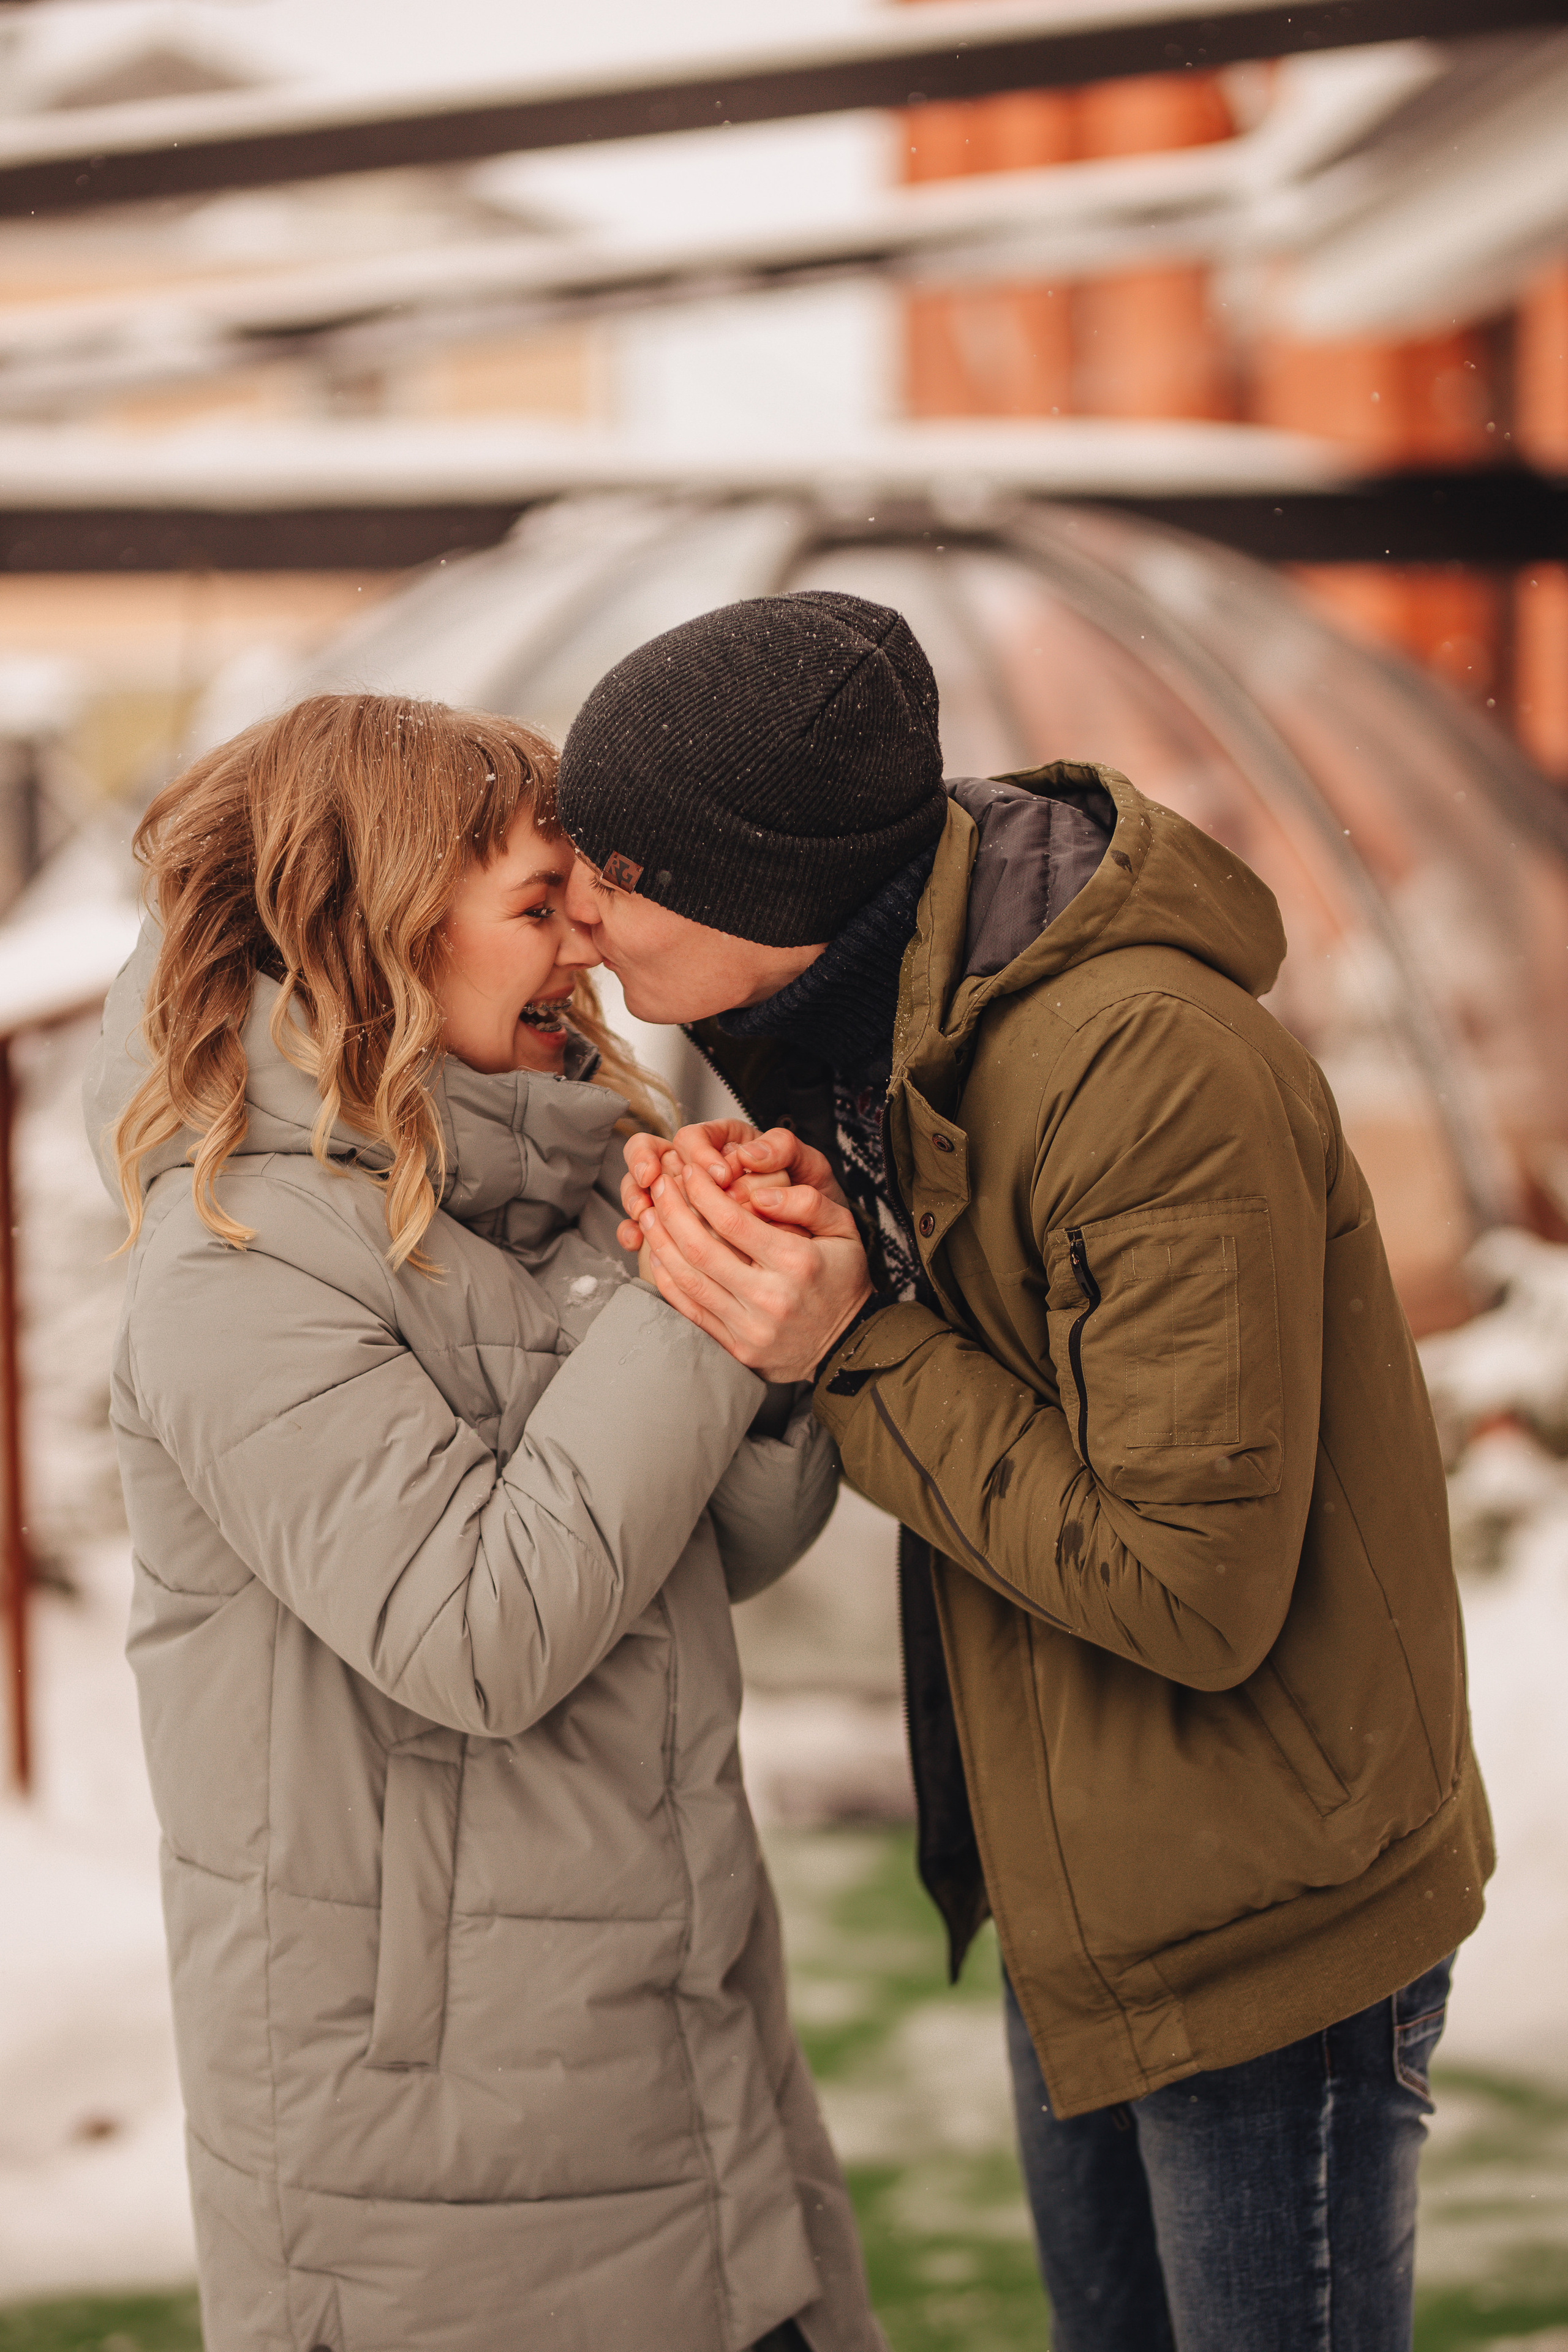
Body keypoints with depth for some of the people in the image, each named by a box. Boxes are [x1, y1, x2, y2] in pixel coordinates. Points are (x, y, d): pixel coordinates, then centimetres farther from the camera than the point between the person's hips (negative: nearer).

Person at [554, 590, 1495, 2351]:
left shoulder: (1162, 1077, -29)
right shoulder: (870, 1023, 0)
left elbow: (1195, 1591, -27)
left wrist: (859, 1348, -25)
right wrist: (768, 1246, -15)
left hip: (1267, 1920, -9)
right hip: (1078, 1888, 9)